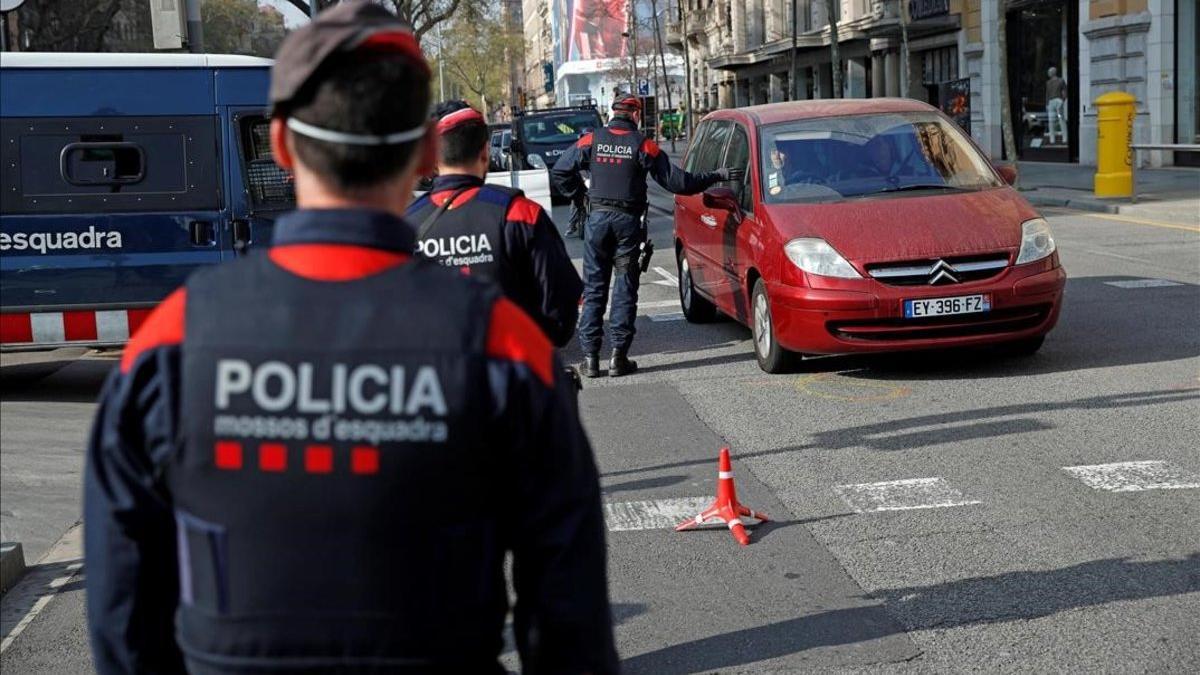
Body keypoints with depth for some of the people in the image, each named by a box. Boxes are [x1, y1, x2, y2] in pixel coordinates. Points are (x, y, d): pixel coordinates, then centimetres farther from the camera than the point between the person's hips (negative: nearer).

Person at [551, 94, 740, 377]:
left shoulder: (592, 140, 3)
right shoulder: (643, 145, -3)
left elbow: (560, 171, 4)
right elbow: (676, 181, -3)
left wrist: (579, 195, 16)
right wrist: (718, 176, 5)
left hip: (597, 218, 2)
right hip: (628, 221, -2)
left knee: (593, 289, 7)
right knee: (625, 290, 5)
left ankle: (590, 357, 4)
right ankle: (619, 357, 4)